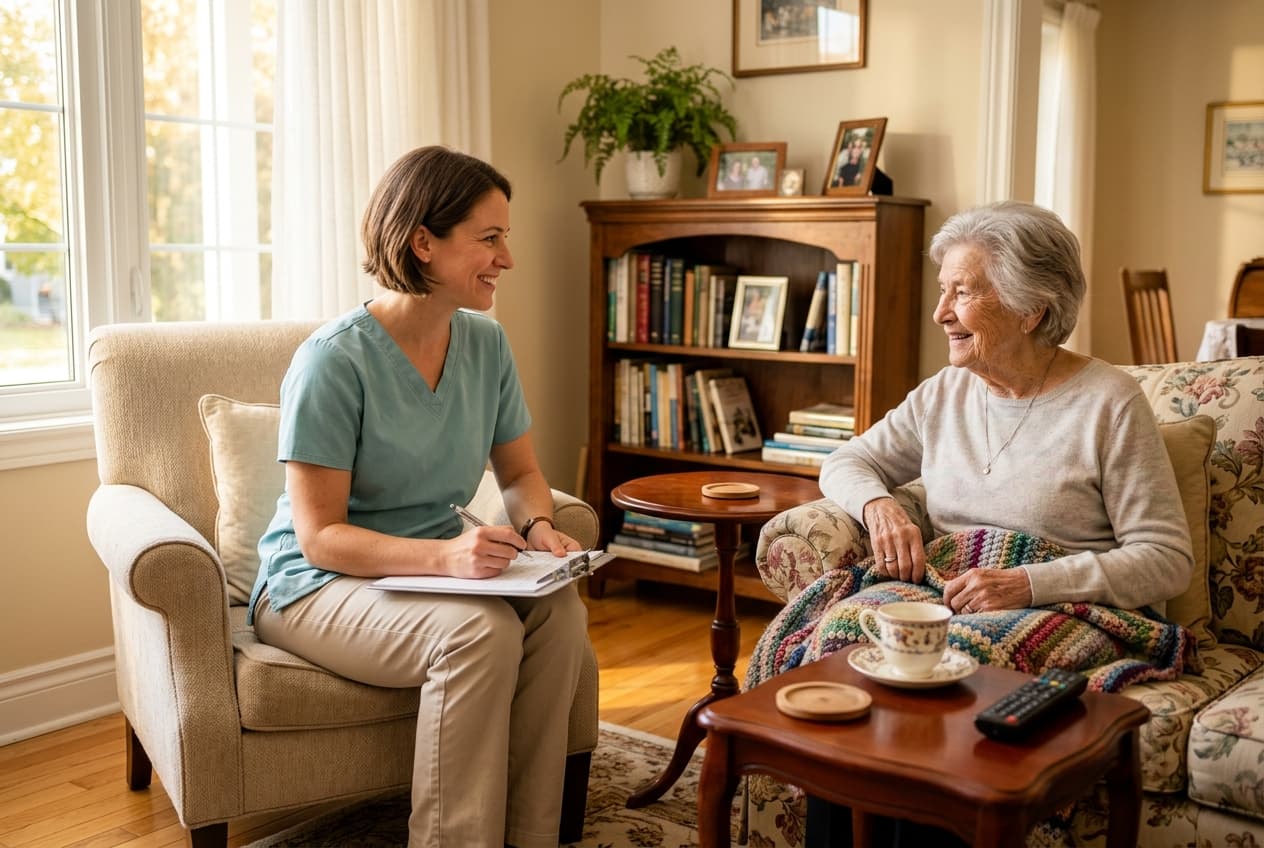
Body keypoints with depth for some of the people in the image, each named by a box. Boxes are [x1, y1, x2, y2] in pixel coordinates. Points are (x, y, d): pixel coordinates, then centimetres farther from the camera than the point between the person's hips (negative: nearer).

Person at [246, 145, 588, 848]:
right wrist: (443, 555, -34)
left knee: (560, 609, -24)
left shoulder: (487, 344, 0)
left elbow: (523, 473, 12)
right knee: (480, 630, -33)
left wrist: (539, 526, -12)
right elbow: (318, 534, -19)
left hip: (434, 567, 6)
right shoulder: (335, 360, -19)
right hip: (319, 582, -6)